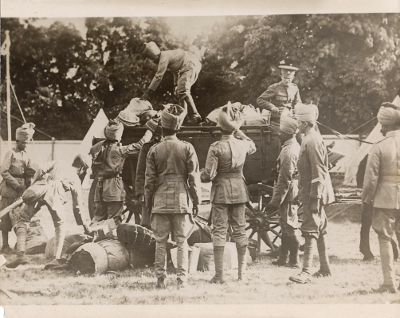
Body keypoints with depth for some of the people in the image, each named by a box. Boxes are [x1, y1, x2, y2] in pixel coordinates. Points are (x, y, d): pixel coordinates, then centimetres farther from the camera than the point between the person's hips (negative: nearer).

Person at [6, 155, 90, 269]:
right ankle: (57, 258, 2)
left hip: (38, 190, 1)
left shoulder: (58, 163, 31)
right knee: (60, 225, 20)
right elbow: (77, 206, 27)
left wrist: (33, 185, 18)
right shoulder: (76, 180, 27)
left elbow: (41, 170, 11)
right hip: (54, 195, -1)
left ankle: (21, 254, -3)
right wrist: (85, 225, 35)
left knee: (23, 219, 15)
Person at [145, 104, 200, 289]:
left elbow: (149, 180, 2)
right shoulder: (187, 148, -3)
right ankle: (182, 280, 1)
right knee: (182, 241, 4)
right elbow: (194, 178, -2)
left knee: (160, 242, 6)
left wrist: (148, 202, 11)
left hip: (160, 201, 0)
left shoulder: (154, 150, -1)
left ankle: (160, 279, 7)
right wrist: (196, 201, 6)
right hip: (182, 199, 0)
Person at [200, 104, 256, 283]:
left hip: (221, 193, -4)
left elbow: (208, 175, -15)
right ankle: (242, 273, 13)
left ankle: (219, 275, -1)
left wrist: (201, 175, 6)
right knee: (240, 230, 10)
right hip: (239, 192, 4)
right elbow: (253, 147, 25)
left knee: (219, 231, 0)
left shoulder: (216, 148, -15)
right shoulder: (243, 144, -2)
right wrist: (239, 132, 20)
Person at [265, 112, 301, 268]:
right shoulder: (295, 147, 11)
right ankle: (283, 258, 23)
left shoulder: (288, 152, -20)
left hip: (288, 195, -10)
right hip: (293, 193, 10)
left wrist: (275, 202, -19)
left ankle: (294, 261, 4)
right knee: (286, 226, 15)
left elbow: (284, 180, -22)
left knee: (290, 227, -2)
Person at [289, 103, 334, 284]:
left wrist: (315, 198, -22)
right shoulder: (310, 139, 14)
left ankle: (306, 272, -13)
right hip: (313, 194, 10)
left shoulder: (312, 141, -17)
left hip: (313, 194, -10)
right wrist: (303, 194, 20)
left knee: (310, 231, -11)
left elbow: (319, 172, -21)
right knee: (320, 230, 14)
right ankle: (324, 268, 21)